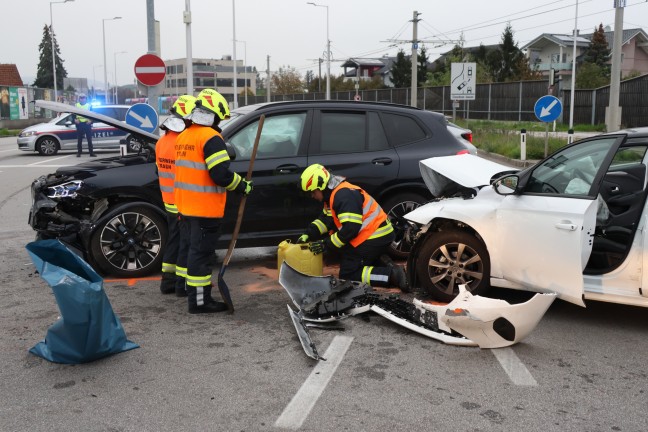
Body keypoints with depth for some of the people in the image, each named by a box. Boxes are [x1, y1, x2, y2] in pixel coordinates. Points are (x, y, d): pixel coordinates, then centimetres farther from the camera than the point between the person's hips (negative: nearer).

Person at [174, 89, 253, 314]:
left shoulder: (184, 136, 12)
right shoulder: (211, 138, -17)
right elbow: (221, 175, -22)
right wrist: (243, 185, -7)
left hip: (186, 207, 9)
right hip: (205, 209, -9)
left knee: (192, 249, 17)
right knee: (202, 253, -4)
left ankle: (193, 291, 28)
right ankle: (200, 301, 1)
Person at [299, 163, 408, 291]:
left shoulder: (344, 195, -21)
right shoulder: (333, 195, 13)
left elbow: (351, 228, -27)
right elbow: (326, 220, 13)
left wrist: (326, 244, -22)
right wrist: (308, 235, -2)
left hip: (376, 238, -11)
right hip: (375, 235, 11)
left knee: (347, 276, -8)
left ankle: (391, 274, -16)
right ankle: (382, 265, 8)